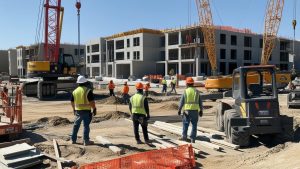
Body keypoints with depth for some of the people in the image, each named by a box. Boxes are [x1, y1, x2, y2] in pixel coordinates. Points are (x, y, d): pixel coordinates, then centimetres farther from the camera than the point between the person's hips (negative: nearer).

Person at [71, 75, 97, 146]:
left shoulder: (75, 91, 6)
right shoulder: (88, 91, -11)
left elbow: (72, 102, 13)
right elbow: (92, 102, -14)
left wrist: (74, 109, 26)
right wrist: (94, 109, -5)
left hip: (78, 111, 5)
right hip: (86, 111, -5)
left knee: (76, 125, 16)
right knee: (86, 126, 0)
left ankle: (73, 139, 25)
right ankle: (86, 141, 3)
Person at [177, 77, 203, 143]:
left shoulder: (185, 91, -5)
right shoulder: (196, 91, 4)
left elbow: (181, 101, -6)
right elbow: (200, 102, 7)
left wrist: (179, 109, 3)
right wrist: (201, 110, 14)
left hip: (187, 110, -2)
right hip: (195, 110, 2)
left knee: (185, 123, 11)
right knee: (194, 125, 8)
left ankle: (184, 136, 15)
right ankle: (192, 138, 8)